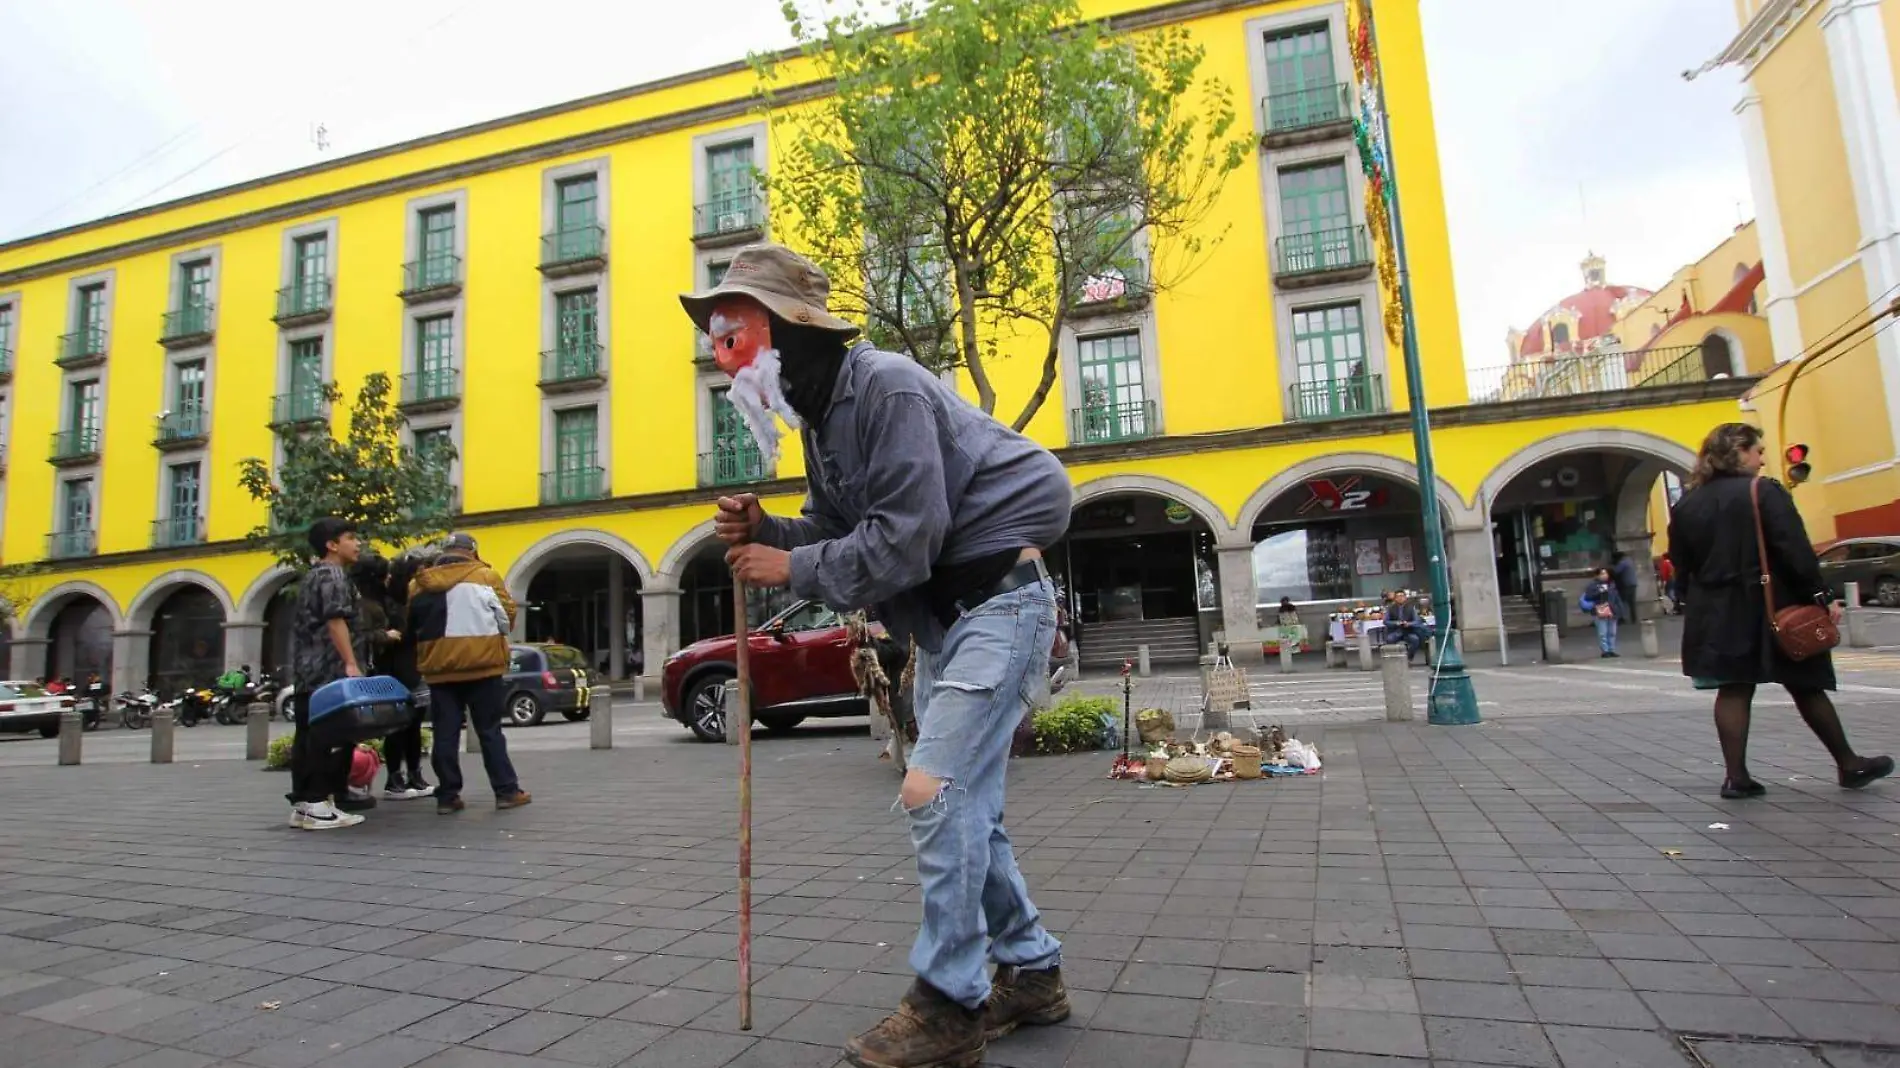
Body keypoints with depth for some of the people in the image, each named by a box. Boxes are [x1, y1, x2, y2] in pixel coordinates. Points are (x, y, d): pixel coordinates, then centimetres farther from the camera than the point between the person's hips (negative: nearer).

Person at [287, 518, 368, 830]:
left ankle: (301, 804, 12)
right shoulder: (333, 575, -7)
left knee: (308, 735, 9)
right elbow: (335, 621, -18)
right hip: (330, 671, -10)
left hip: (309, 671, 10)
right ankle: (317, 805, -7)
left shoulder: (311, 576, 24)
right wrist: (351, 664, -24)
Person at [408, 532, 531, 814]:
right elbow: (507, 614, -1)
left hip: (439, 669, 3)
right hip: (481, 664, -3)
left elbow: (412, 625, 11)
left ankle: (447, 796, 9)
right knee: (490, 731, 4)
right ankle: (507, 791, 6)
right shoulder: (485, 575, -2)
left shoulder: (419, 584, 8)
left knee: (445, 734, 8)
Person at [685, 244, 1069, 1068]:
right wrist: (765, 531, -7)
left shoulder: (887, 388, -19)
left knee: (935, 792, -11)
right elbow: (839, 531, 10)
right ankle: (1030, 971, 26)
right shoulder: (822, 411, 11)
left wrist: (792, 569, -17)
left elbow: (901, 541, -25)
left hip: (998, 596, -10)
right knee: (964, 804, 12)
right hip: (943, 613, 10)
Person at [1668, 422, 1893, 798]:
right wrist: (1822, 596, -9)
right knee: (1806, 686, 11)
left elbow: (1682, 565, 8)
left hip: (1718, 613, 4)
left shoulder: (1687, 505, 5)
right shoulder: (1764, 491, -9)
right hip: (1771, 608, -3)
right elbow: (1796, 551, -14)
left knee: (1733, 689, 5)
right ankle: (1850, 765, 26)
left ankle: (1736, 776, 2)